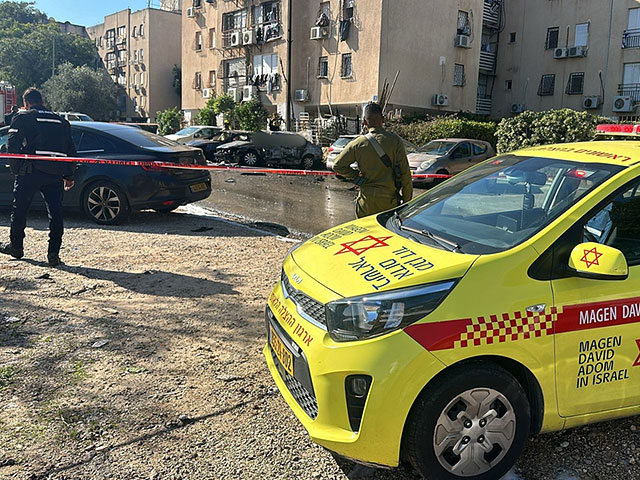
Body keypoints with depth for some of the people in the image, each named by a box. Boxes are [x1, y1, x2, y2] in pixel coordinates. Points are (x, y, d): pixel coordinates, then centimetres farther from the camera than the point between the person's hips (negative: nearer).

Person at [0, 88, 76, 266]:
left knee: (19, 209, 14)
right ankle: (54, 253, 1)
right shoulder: (61, 121, 18)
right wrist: (69, 176, 19)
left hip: (31, 171, -3)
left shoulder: (22, 117, 4)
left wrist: (16, 169, 3)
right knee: (55, 212, 4)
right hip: (55, 173, 3)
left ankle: (15, 246, 28)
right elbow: (70, 150, 16)